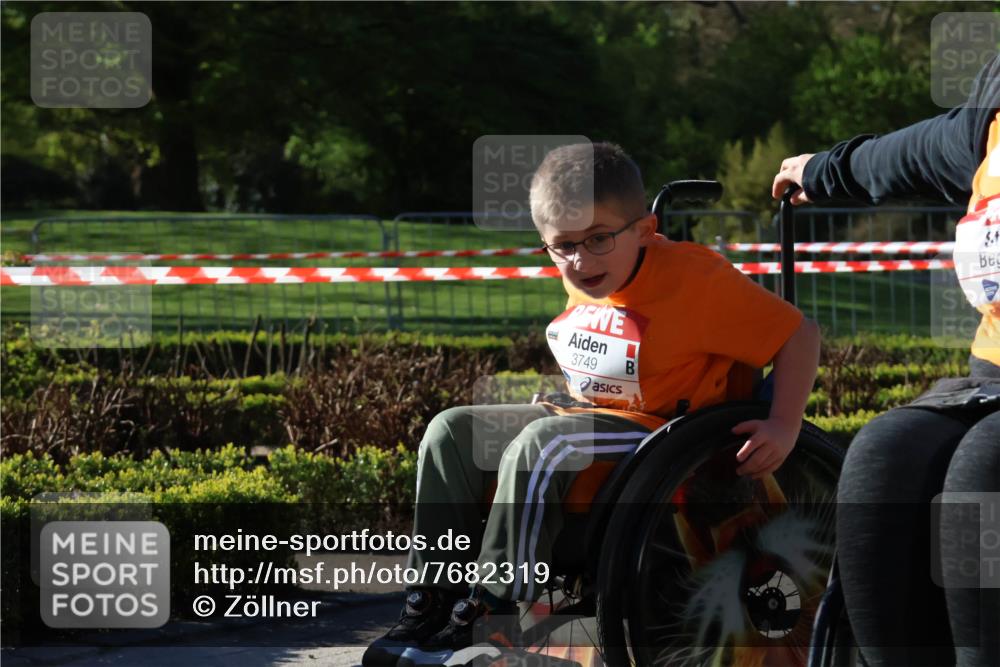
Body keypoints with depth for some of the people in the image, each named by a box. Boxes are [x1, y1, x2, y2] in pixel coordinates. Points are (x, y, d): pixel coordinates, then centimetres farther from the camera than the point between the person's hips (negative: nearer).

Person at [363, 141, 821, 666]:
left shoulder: (696, 280, -20)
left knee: (541, 445, -33)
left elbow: (800, 334, -17)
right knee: (452, 430, -5)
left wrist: (784, 428, -25)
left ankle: (488, 619, -28)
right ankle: (432, 606, -7)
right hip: (589, 416, 8)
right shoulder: (585, 278, 2)